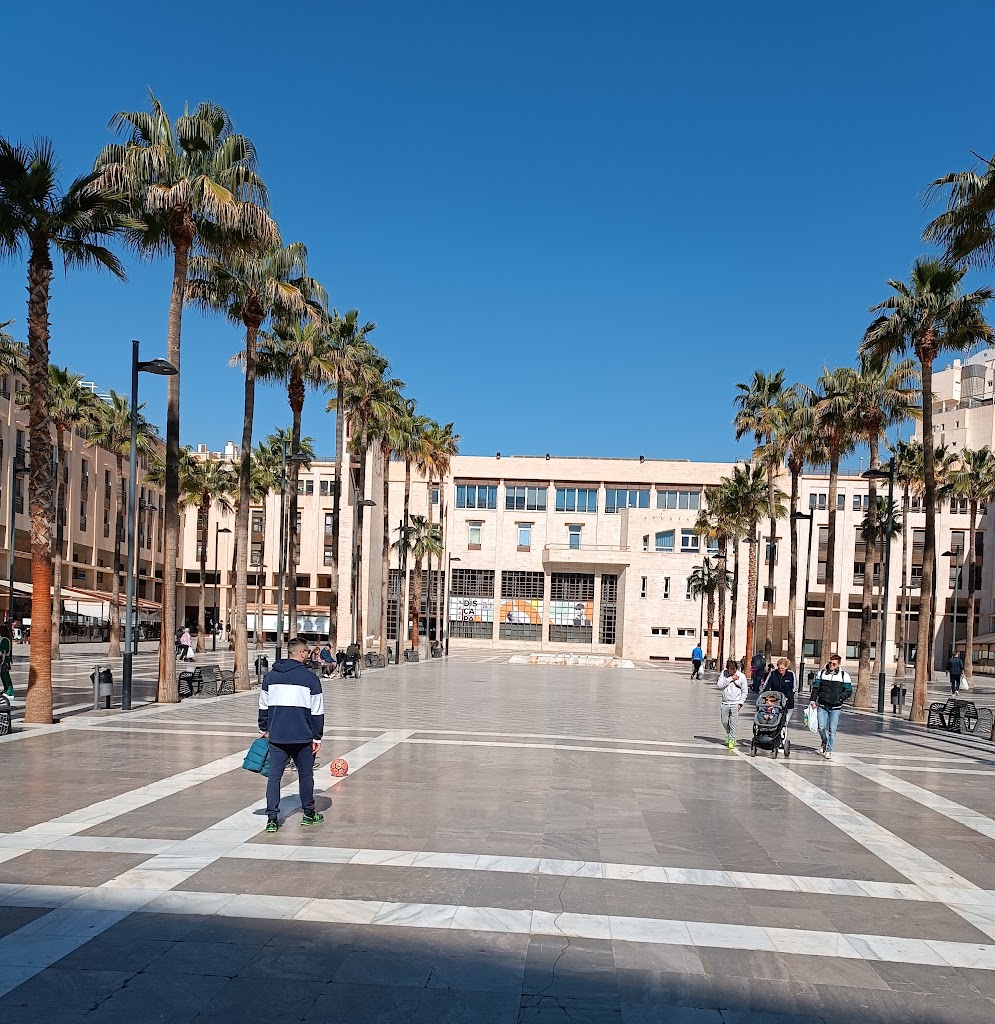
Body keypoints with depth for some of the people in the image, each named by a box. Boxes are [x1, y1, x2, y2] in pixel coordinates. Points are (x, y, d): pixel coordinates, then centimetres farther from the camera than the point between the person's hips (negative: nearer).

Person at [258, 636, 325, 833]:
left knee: (274, 776, 6)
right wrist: (317, 737, 3)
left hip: (276, 737, 3)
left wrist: (264, 729, 23)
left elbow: (263, 707, 12)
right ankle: (309, 814, 24)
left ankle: (272, 818, 0)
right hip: (303, 737, -3)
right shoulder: (310, 678, -6)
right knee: (305, 776, 12)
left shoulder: (270, 676, 6)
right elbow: (317, 711, -4)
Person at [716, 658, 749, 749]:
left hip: (735, 704, -3)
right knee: (724, 721, 9)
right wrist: (731, 679, -15)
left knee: (733, 723, -5)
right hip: (725, 703, 3)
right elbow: (719, 685, -11)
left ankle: (731, 740, 6)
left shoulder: (741, 676, -3)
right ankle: (729, 734, 35)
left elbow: (744, 691, 2)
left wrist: (740, 703, -6)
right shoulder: (724, 674, 1)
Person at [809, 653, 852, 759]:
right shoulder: (822, 673, 7)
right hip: (822, 706, 2)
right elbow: (815, 688, 11)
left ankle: (829, 750, 11)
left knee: (832, 730, -1)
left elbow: (849, 691, 2)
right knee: (822, 728, -3)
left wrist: (839, 698, -15)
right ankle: (824, 742, 27)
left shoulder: (844, 675, 0)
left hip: (835, 708, -2)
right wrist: (813, 700, -1)